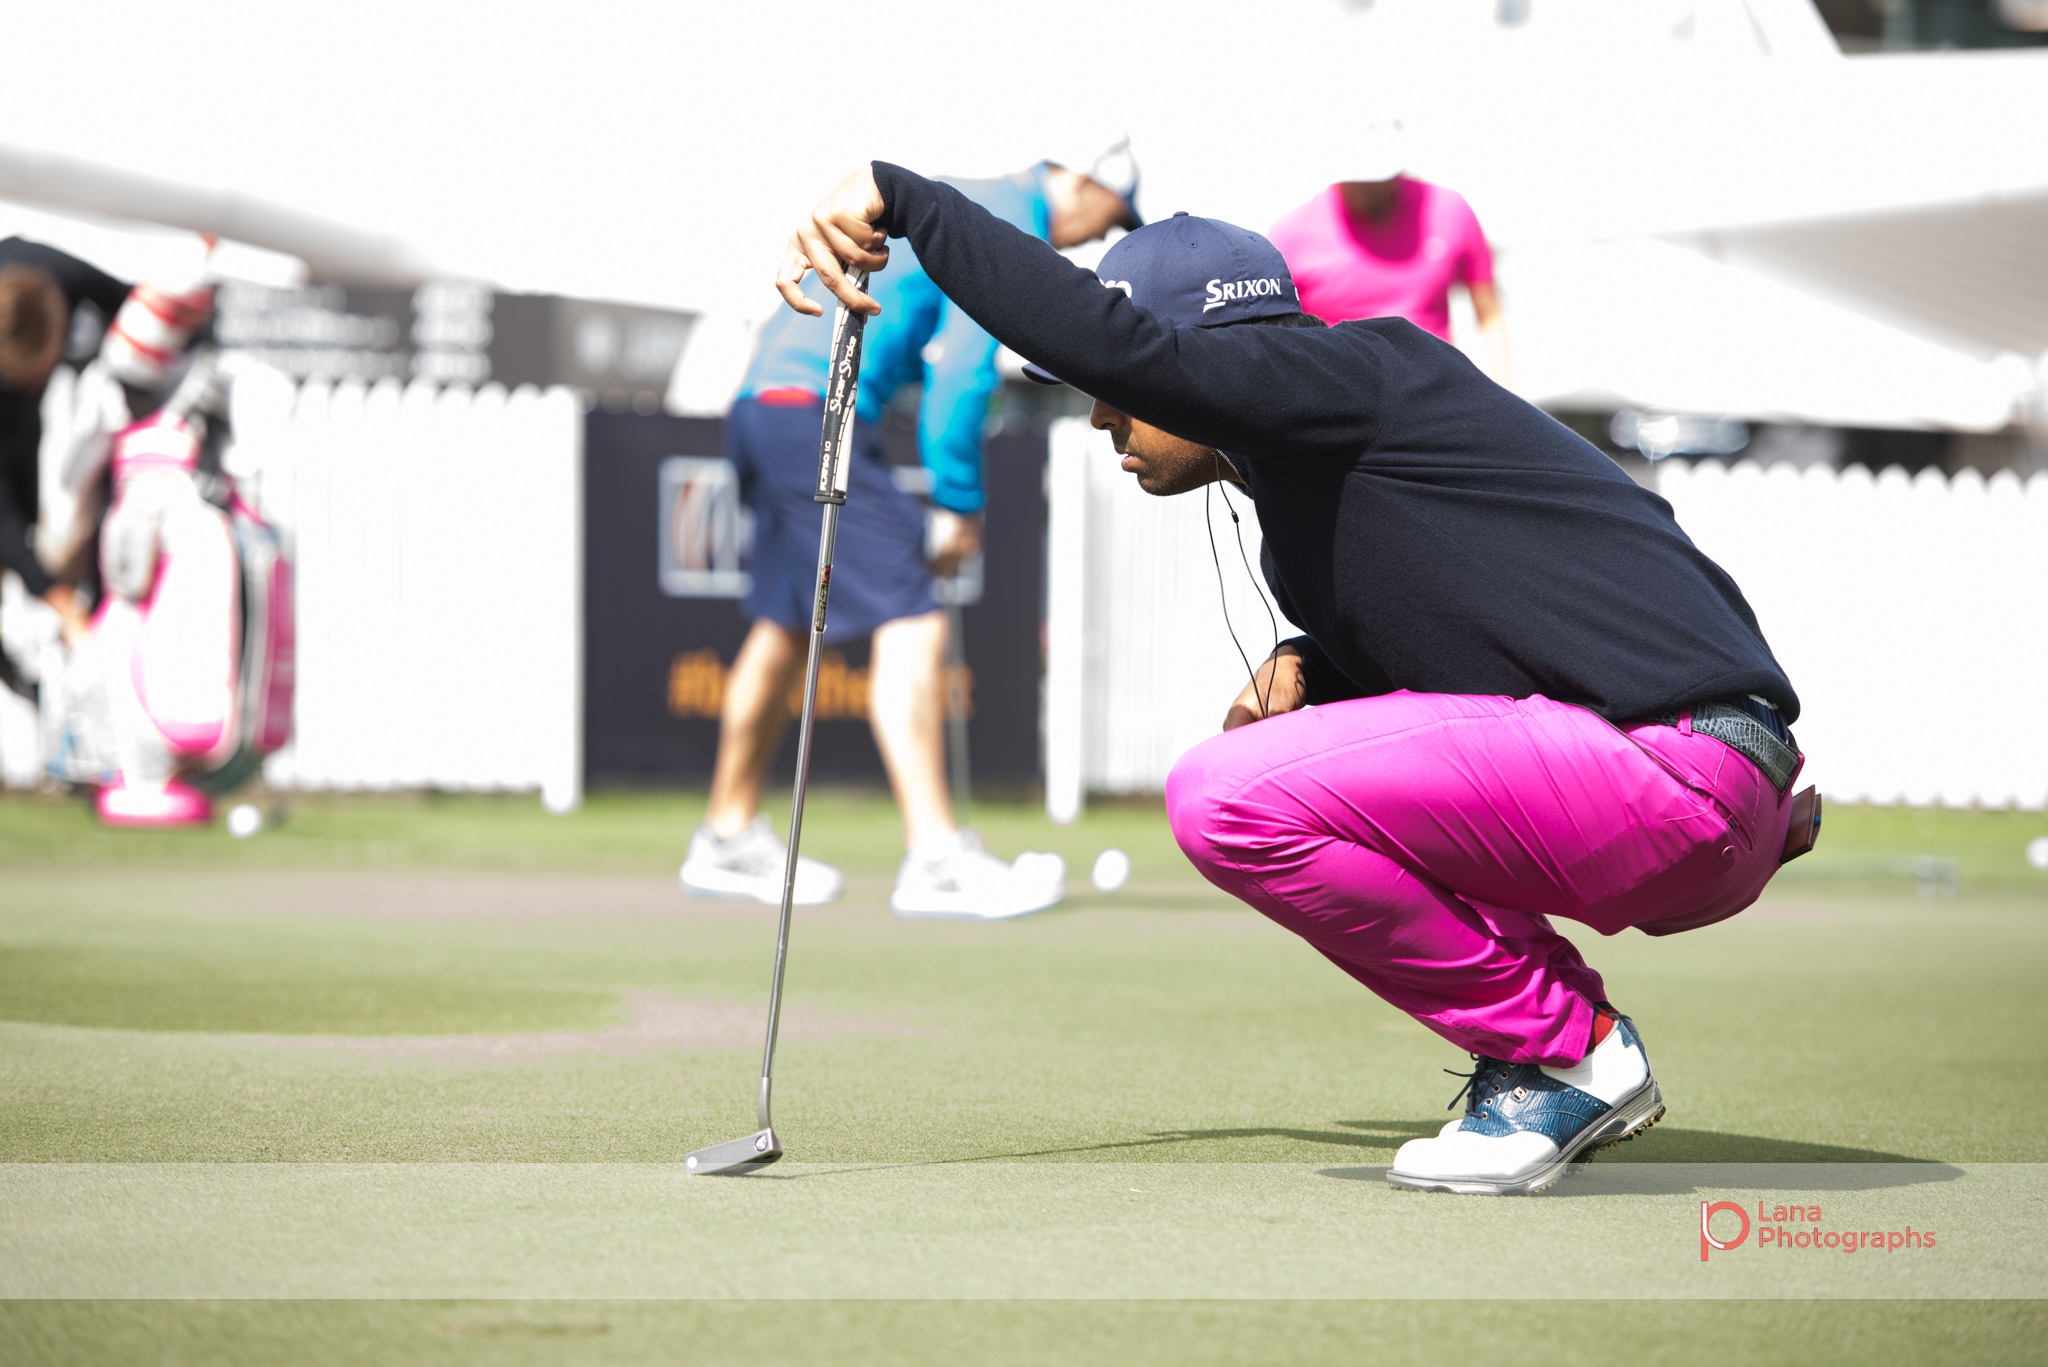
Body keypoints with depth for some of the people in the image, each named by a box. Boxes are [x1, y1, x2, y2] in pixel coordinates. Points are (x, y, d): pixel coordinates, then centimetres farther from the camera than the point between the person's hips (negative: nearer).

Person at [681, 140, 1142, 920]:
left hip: (763, 403, 10)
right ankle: (935, 859, -18)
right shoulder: (1009, 225, -7)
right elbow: (963, 371, -14)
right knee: (911, 626, -12)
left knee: (784, 627, 18)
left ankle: (728, 839, 26)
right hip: (818, 408, -10)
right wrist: (961, 504, -8)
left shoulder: (961, 203, 23)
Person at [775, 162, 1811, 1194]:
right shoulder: (1310, 487, 21)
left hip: (1686, 778, -10)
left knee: (1229, 798, -17)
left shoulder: (1347, 373, -9)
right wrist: (1308, 674, 8)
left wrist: (900, 197, -19)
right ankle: (1551, 1045, 14)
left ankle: (1567, 1049, -5)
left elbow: (1106, 339, -23)